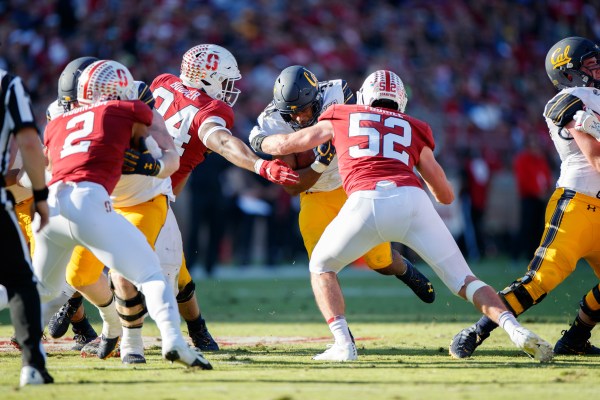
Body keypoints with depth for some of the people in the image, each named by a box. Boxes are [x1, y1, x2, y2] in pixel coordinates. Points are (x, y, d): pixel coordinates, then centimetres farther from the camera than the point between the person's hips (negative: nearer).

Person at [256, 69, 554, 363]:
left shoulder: (342, 118, 28)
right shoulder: (414, 129, 30)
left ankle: (343, 343, 7)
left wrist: (265, 142, 60)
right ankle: (515, 329, -14)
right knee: (463, 280, 9)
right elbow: (446, 195, 33)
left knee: (322, 268, 24)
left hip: (365, 203, -1)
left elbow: (283, 144, 37)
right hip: (411, 200, 1)